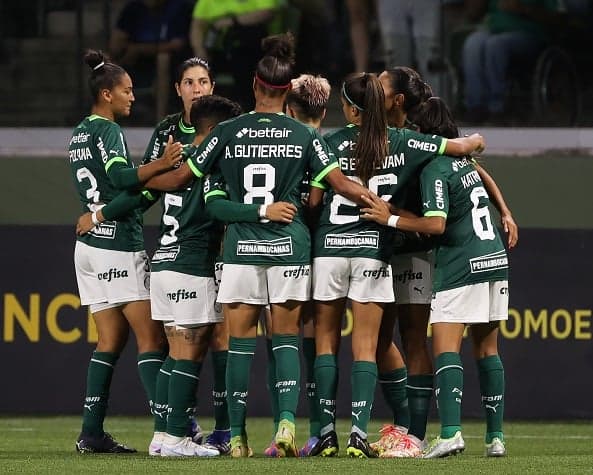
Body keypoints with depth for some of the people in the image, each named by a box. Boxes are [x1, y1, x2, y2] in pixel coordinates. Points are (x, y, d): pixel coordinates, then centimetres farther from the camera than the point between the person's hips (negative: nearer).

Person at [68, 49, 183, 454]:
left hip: (90, 244, 9)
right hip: (119, 245, -9)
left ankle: (92, 433, 4)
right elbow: (121, 177, -27)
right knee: (152, 339, -9)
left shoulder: (80, 134, 17)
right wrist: (162, 165, -40)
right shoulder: (107, 131, -10)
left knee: (110, 341, 9)